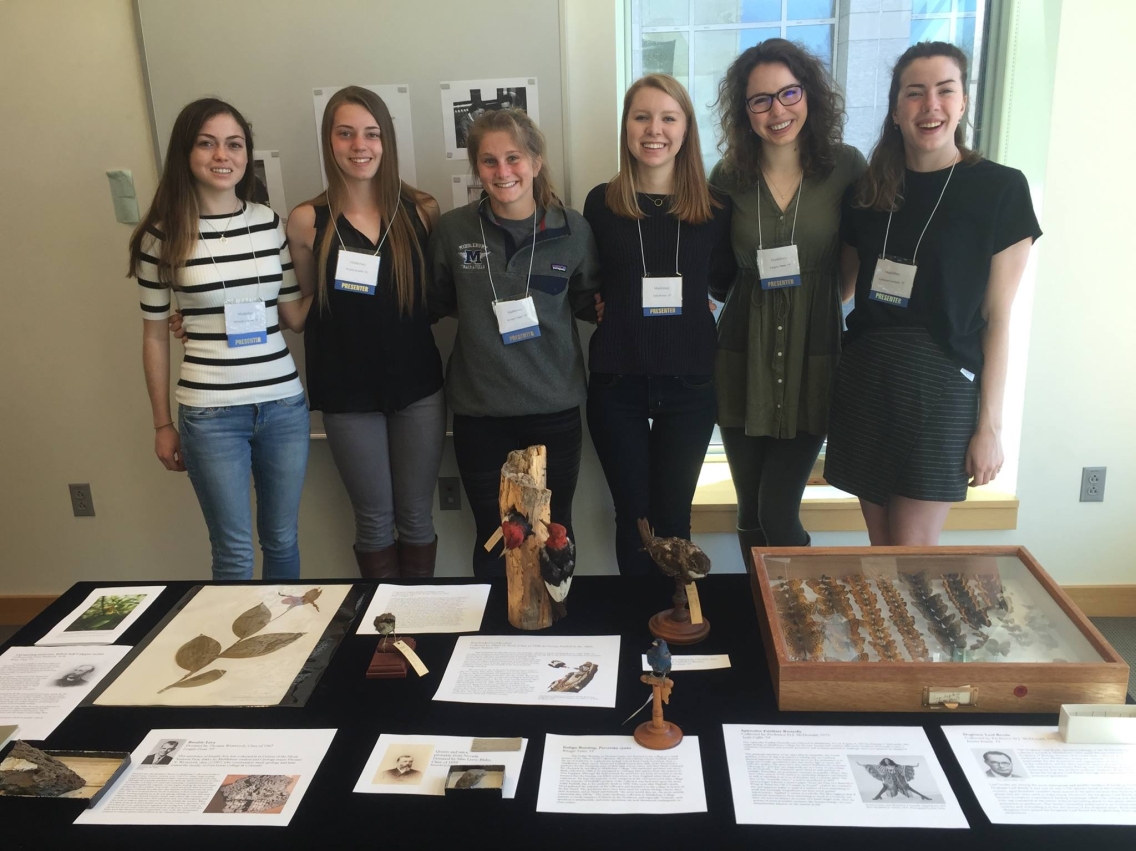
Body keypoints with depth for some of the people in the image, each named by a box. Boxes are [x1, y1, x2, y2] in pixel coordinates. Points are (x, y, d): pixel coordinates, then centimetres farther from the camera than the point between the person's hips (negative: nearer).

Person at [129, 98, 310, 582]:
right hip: (211, 415, -3)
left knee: (281, 539, 16)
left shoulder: (270, 222, 4)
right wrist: (162, 425, 5)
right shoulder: (162, 235, -5)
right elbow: (155, 336, 2)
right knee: (234, 553, 7)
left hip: (284, 404, 3)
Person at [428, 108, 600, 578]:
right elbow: (437, 303, 10)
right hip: (480, 412, 0)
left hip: (555, 408, 0)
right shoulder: (453, 230, -3)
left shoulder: (572, 229, -3)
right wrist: (482, 308, -5)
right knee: (493, 535, 11)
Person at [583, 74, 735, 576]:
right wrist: (602, 306, -8)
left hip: (689, 381, 1)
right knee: (633, 516, 10)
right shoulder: (601, 204, 0)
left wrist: (685, 298, -5)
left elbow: (724, 282, 9)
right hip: (617, 382, 0)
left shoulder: (715, 207, 0)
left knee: (673, 517, 12)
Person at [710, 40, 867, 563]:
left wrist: (819, 297, -7)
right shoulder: (728, 177, 1)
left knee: (778, 513, -5)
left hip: (812, 358, -2)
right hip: (744, 358, 2)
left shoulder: (846, 167, -4)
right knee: (750, 513, 11)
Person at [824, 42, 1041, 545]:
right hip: (864, 376, 4)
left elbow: (997, 316, -5)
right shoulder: (869, 190, 7)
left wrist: (990, 423, -6)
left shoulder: (1001, 188, -4)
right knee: (880, 548, 11)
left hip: (942, 382, -3)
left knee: (912, 555, -1)